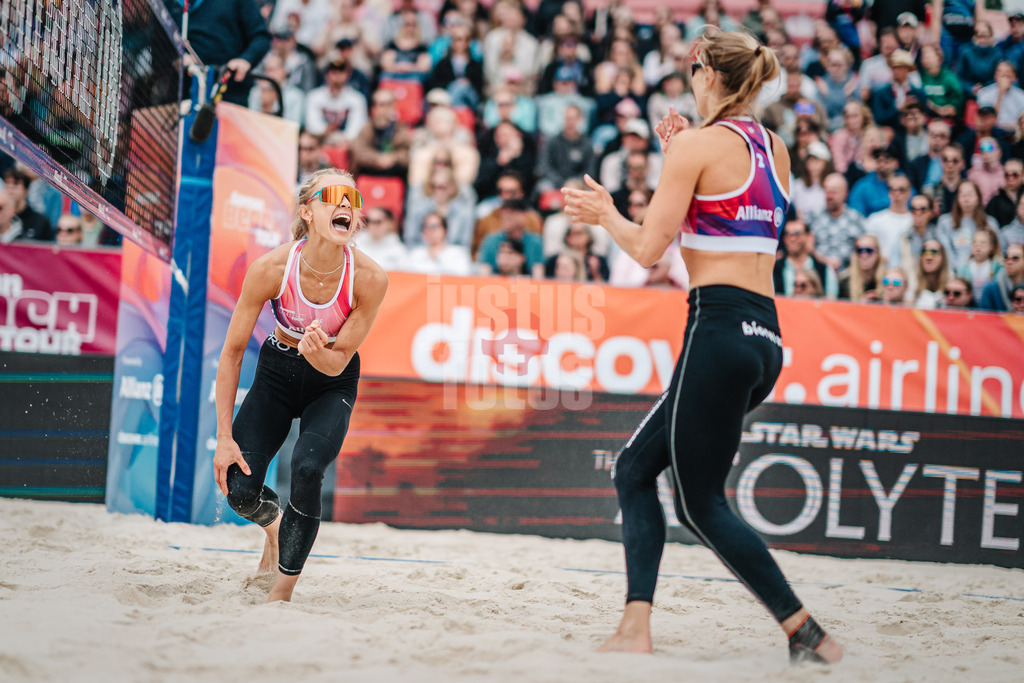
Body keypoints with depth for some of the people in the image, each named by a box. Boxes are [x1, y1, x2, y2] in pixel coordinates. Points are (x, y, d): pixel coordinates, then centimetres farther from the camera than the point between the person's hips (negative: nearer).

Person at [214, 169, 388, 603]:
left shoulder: (370, 279, -27)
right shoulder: (271, 268, -26)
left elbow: (338, 362, -17)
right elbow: (232, 352, -15)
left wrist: (319, 354, -42)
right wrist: (224, 437, -16)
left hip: (332, 383, -1)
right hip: (277, 371, 1)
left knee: (307, 467, -29)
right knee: (239, 490, -11)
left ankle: (283, 592, -12)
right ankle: (274, 523, 29)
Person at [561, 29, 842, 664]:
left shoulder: (698, 144, -7)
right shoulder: (775, 148, 15)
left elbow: (649, 248, -7)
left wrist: (606, 214, 12)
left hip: (720, 326, -9)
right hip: (766, 335, 9)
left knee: (702, 505, 1)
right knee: (636, 466, 14)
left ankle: (805, 631, -1)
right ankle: (636, 628, 7)